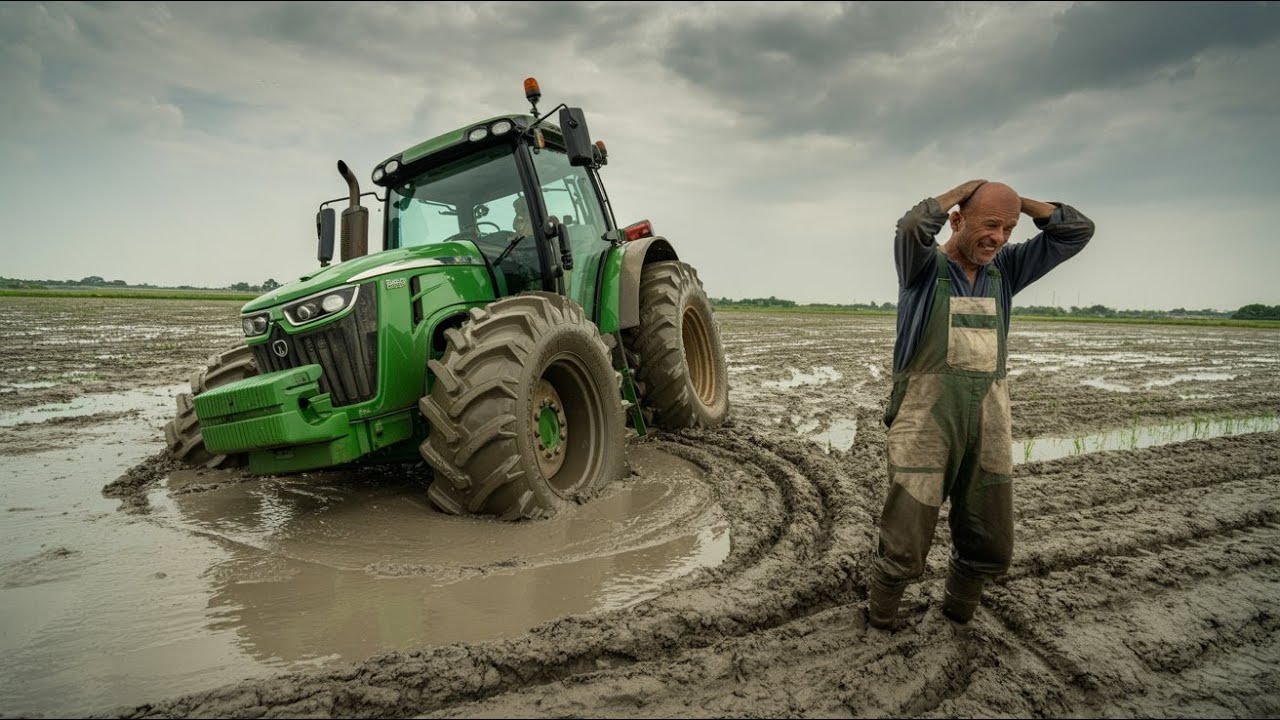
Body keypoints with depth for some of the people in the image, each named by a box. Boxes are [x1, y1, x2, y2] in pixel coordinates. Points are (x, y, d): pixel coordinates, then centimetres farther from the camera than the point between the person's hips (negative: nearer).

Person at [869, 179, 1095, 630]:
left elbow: (1076, 230, 11)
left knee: (990, 548, 13)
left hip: (988, 421, 5)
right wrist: (962, 190, -7)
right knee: (905, 545, -3)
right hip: (926, 418, -5)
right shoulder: (923, 266, -2)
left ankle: (958, 615, 39)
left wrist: (1017, 201, 6)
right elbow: (912, 227, -23)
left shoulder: (1005, 269, 13)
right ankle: (879, 622, 23)